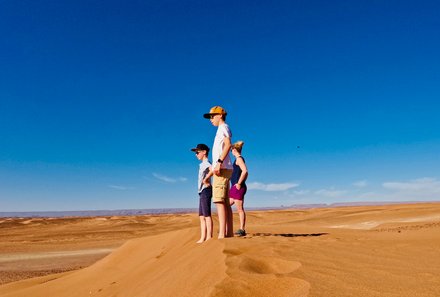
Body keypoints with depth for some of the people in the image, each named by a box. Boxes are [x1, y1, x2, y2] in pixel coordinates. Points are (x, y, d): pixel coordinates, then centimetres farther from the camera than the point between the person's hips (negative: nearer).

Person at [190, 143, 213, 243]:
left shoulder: (205, 163, -10)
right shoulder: (202, 164, 18)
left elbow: (212, 170, -30)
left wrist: (205, 180, -21)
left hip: (205, 190, -10)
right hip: (202, 191, 10)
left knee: (207, 215, -7)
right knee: (201, 216, 10)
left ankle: (209, 237, -4)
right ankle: (203, 238, 13)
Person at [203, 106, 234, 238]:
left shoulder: (223, 127, -1)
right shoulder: (222, 130, 26)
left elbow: (228, 144, -17)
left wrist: (219, 162, -26)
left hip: (222, 168, -10)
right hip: (224, 169, 10)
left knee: (219, 200, -15)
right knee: (225, 202, 8)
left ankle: (222, 234, -18)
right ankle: (229, 233, 11)